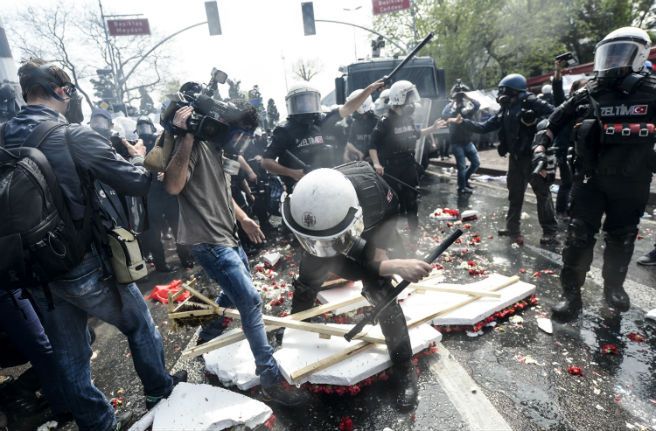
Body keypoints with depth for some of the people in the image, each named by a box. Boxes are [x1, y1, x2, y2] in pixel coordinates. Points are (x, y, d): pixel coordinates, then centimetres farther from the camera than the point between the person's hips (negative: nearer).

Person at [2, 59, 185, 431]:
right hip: (86, 265, -5)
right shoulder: (74, 136, -18)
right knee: (140, 324, 19)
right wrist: (138, 157, 3)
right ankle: (160, 391, 38)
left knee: (69, 354, 18)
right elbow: (139, 183, -18)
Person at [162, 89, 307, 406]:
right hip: (208, 240, -10)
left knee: (236, 292, 25)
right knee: (250, 301, -10)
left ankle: (208, 335, 47)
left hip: (225, 235, 10)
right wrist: (186, 136, -29)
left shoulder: (216, 147, 15)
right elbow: (173, 186, -28)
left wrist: (243, 218, 24)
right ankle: (271, 378, 2)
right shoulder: (196, 144, -13)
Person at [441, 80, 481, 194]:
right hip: (457, 143, -5)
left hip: (468, 142, 5)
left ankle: (465, 179, 30)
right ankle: (462, 187, 12)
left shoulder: (468, 108, 5)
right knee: (462, 166, -3)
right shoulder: (451, 108, -4)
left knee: (476, 163, 10)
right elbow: (444, 115, -26)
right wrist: (452, 103, -19)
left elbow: (478, 104, -16)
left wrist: (468, 97, -16)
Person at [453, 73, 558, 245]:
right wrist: (463, 122, 5)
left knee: (542, 193, -1)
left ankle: (550, 232, 7)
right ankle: (513, 228, 26)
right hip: (516, 157, 7)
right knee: (515, 194, 14)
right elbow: (484, 127, 11)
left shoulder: (530, 102, -8)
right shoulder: (506, 110, 13)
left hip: (533, 155, -7)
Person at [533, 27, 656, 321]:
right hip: (590, 178, -1)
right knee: (579, 236, -6)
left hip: (631, 181, 1)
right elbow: (559, 118, 8)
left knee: (621, 237, 14)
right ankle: (571, 295, 1)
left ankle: (614, 287, 34)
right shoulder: (590, 92, 2)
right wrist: (541, 145, -5)